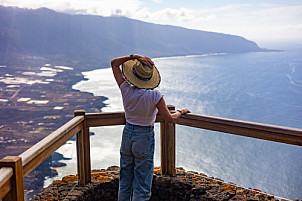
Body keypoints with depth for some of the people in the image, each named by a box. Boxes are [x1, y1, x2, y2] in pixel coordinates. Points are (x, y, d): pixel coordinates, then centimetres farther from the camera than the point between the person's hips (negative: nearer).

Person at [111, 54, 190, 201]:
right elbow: (170, 119, -11)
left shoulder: (126, 90, -12)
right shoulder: (154, 95, -21)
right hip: (145, 138, -4)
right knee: (142, 183, 8)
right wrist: (181, 112, 8)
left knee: (125, 179, 20)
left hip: (127, 134, 4)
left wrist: (134, 56, -11)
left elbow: (114, 63, -1)